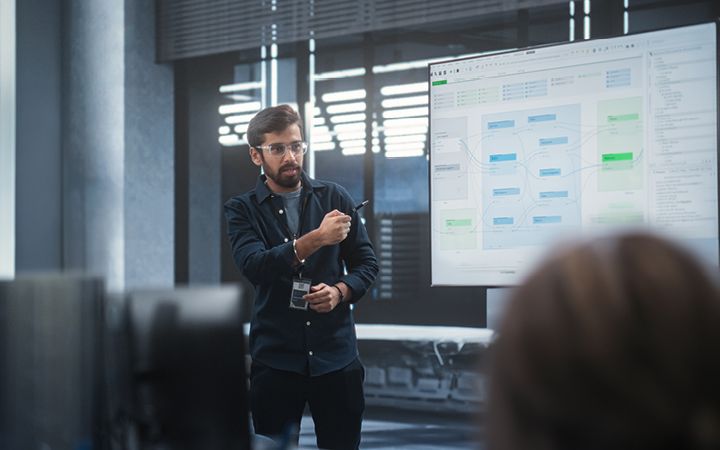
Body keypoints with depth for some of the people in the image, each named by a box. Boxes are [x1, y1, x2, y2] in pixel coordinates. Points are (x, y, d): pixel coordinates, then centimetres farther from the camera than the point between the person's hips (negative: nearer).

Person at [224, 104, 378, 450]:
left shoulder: (334, 197, 5)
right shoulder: (242, 210, 1)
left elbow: (367, 263, 9)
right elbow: (254, 267, -16)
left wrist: (340, 291, -11)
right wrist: (316, 239, -26)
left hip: (336, 354, 1)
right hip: (275, 358, -1)